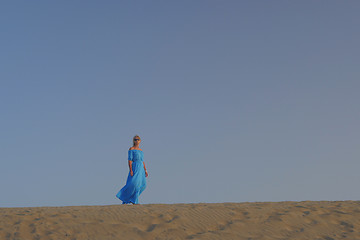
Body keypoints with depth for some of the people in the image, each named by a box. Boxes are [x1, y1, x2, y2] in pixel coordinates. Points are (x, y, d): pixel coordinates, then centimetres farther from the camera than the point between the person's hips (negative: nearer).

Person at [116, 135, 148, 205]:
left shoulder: (141, 150, 19)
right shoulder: (131, 149, -2)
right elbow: (129, 160, -9)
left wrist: (145, 170, 14)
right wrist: (131, 170, -18)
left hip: (141, 168, 7)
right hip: (135, 167, -7)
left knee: (142, 185, -1)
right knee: (134, 183, -16)